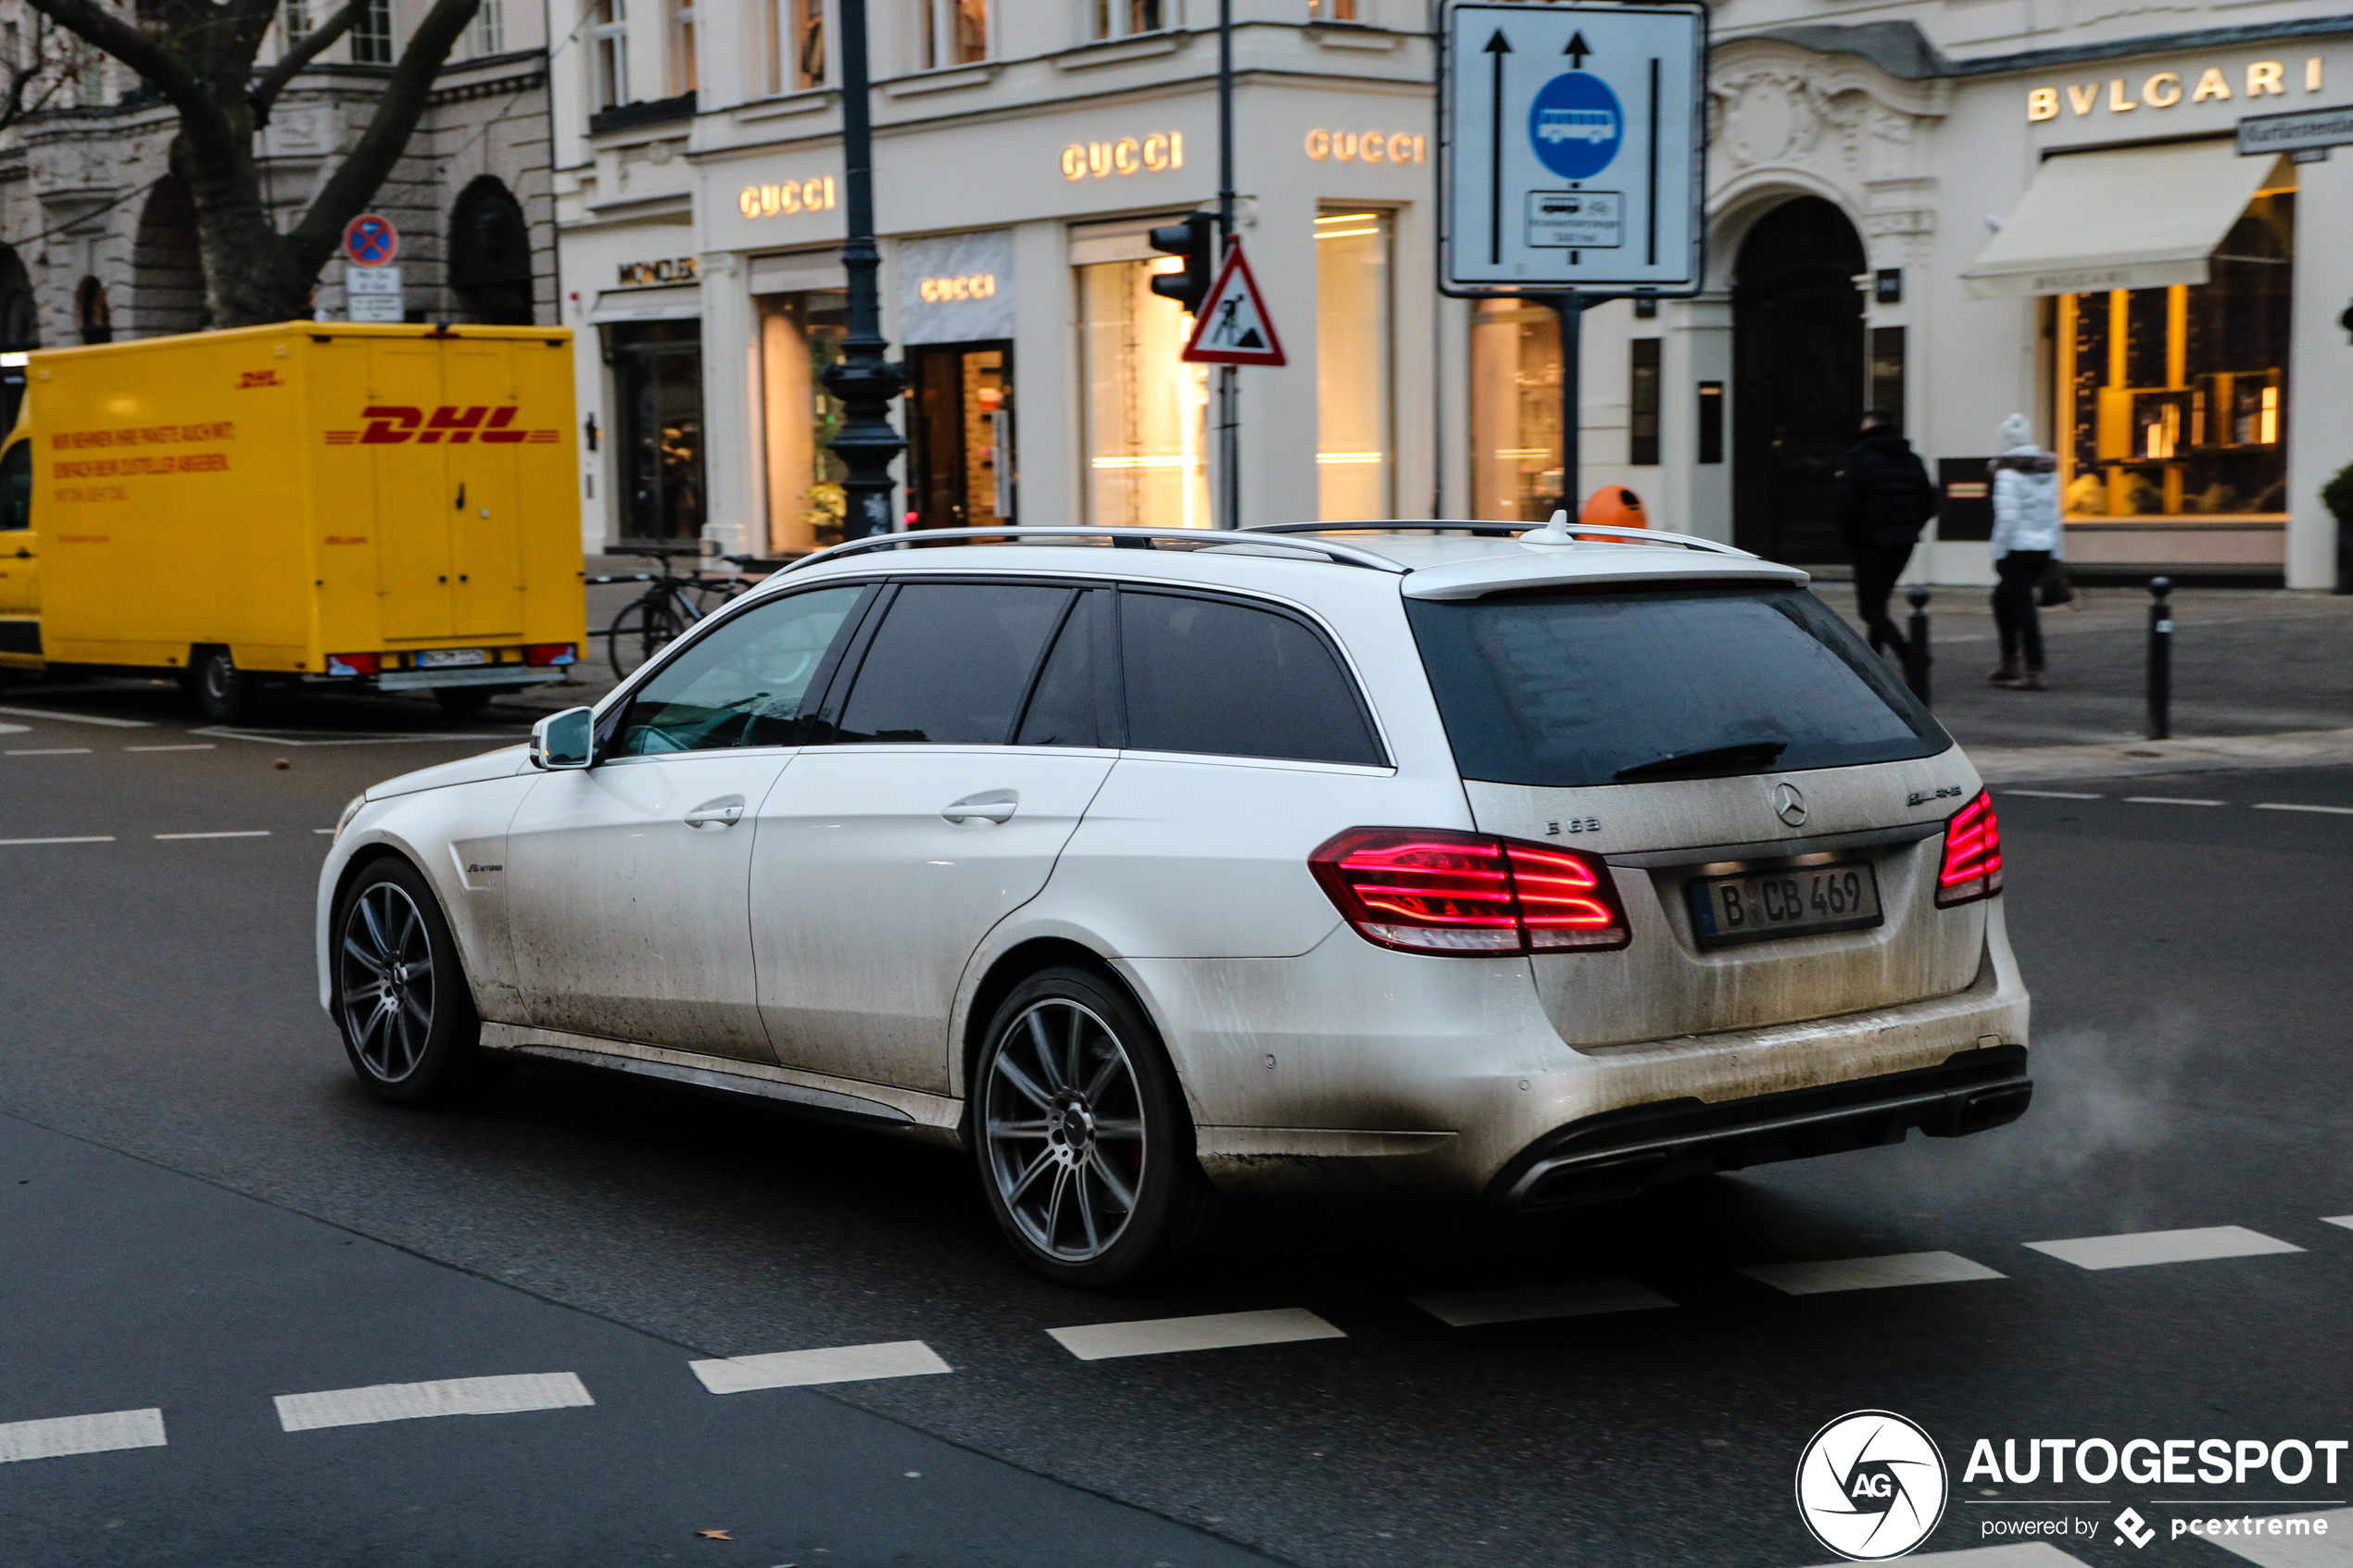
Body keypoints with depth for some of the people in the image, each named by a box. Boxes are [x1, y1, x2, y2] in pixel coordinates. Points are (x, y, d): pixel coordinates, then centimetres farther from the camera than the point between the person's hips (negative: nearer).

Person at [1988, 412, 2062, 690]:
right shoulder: (2048, 468, 10)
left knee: (2023, 606, -5)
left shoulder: (2009, 471, -12)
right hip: (2044, 548, 8)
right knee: (2003, 597, 21)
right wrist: (2056, 552, 15)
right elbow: (2054, 513, 11)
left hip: (2017, 549, -8)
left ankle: (2034, 672, -7)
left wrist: (1999, 553, -11)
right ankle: (2009, 663, 22)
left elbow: (2007, 516, -19)